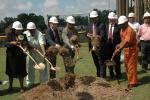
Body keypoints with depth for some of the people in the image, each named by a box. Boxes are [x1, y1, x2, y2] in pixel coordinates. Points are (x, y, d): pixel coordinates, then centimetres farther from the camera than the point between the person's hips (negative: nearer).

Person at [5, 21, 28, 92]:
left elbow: (26, 43, -15)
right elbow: (6, 44, -9)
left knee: (21, 72, 3)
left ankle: (21, 87, 18)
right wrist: (12, 43, -28)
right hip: (11, 56, 0)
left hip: (20, 56, 0)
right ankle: (10, 86, 31)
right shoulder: (10, 35, -2)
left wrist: (25, 47, -37)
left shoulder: (23, 36, 0)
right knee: (11, 71, 12)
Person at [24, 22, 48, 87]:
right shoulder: (25, 34, -10)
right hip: (30, 54, 3)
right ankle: (30, 83, 22)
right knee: (30, 68, 9)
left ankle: (43, 82, 17)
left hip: (39, 53, -3)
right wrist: (30, 48, -23)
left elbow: (42, 44, -35)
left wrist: (44, 52, -49)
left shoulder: (39, 34, -22)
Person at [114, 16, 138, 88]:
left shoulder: (130, 30, -21)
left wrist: (119, 49, -33)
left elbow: (127, 42, -28)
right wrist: (119, 45, -6)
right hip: (126, 49, 9)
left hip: (132, 49, -9)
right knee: (127, 66, 15)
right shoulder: (122, 29, 8)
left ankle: (133, 82, 5)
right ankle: (130, 80, 27)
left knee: (131, 66, -4)